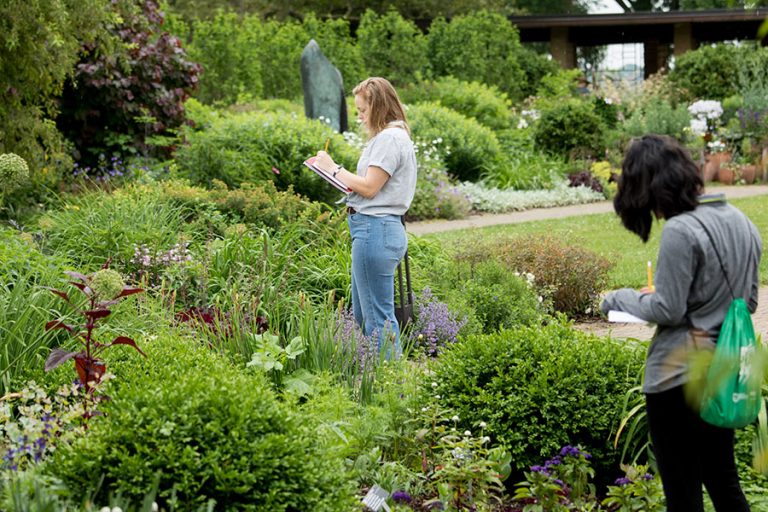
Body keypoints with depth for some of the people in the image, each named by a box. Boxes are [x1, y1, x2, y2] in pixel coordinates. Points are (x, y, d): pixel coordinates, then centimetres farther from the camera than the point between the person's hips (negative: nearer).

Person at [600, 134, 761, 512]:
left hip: (679, 375, -8)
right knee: (723, 480, 20)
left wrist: (618, 299, 0)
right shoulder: (741, 222, 7)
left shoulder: (680, 231, -19)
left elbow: (666, 311, -17)